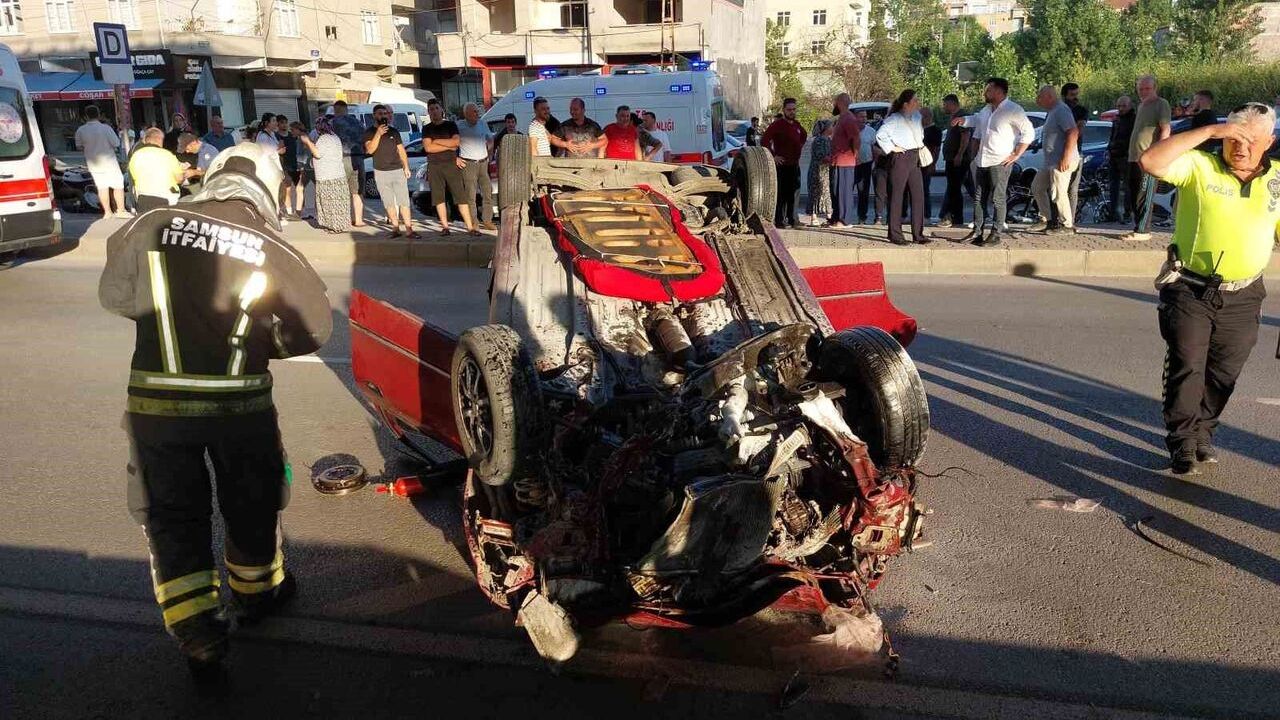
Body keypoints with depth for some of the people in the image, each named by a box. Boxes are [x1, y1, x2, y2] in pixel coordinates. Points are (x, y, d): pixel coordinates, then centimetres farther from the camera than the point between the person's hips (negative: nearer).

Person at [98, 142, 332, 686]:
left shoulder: (151, 227, -1)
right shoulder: (273, 251, -5)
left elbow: (112, 295, 10)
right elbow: (315, 328, -1)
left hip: (155, 402, 1)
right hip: (239, 403, -1)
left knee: (172, 515, 14)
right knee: (251, 505, 22)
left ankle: (198, 640, 13)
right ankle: (256, 593, 43)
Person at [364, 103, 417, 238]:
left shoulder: (394, 131, 12)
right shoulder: (369, 132, 3)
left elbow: (401, 150, 14)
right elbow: (370, 149, -11)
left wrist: (406, 167, 4)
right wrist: (378, 134, -20)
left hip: (398, 170, 1)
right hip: (381, 172, -1)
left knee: (404, 201, -7)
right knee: (389, 203, 3)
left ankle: (408, 229, -10)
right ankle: (396, 228, 7)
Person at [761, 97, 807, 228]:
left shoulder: (797, 125, 12)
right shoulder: (777, 125, -11)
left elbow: (804, 135, 34)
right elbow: (764, 141, -18)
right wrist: (773, 156, -17)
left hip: (795, 164, 8)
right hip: (782, 165, -8)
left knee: (793, 192, 11)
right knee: (781, 193, -6)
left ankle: (791, 218, 20)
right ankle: (779, 220, -2)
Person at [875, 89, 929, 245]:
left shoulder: (916, 116, 13)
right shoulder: (894, 119, -11)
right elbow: (880, 135, -21)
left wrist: (920, 143, 17)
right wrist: (891, 148, -14)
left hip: (915, 158, 7)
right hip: (900, 158, -7)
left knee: (918, 195, 4)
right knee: (897, 196, -2)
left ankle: (918, 233, 9)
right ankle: (895, 234, 3)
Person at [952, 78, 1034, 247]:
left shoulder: (1013, 110, -9)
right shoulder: (987, 110, 17)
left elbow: (1029, 132, -13)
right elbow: (975, 120, 38)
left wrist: (1016, 155, -15)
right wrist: (962, 120, 17)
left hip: (1000, 162, -8)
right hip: (983, 161, 8)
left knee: (998, 199, -3)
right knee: (979, 198, 10)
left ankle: (995, 234, 2)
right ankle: (976, 232, 16)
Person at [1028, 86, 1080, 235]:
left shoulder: (1061, 110, -14)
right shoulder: (1051, 112, 17)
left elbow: (1073, 132, -24)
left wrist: (1066, 157, -27)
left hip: (1062, 162, -11)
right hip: (1050, 161, 11)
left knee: (1058, 193, -7)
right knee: (1037, 187, 16)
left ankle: (1067, 226, 3)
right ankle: (1045, 221, 22)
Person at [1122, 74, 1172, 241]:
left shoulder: (1161, 104, -6)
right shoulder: (1141, 105, 21)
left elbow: (1165, 130, -13)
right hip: (1135, 157, 9)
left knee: (1144, 195, -10)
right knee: (1135, 194, 10)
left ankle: (1142, 231, -9)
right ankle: (1139, 228, 16)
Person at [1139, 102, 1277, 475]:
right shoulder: (1200, 167, -7)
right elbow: (1150, 161, -24)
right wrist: (1208, 131, -24)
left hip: (1242, 297, 4)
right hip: (1189, 290, -3)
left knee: (1222, 373, 12)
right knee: (1185, 366, -1)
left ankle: (1202, 433, 29)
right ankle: (1183, 442, 11)